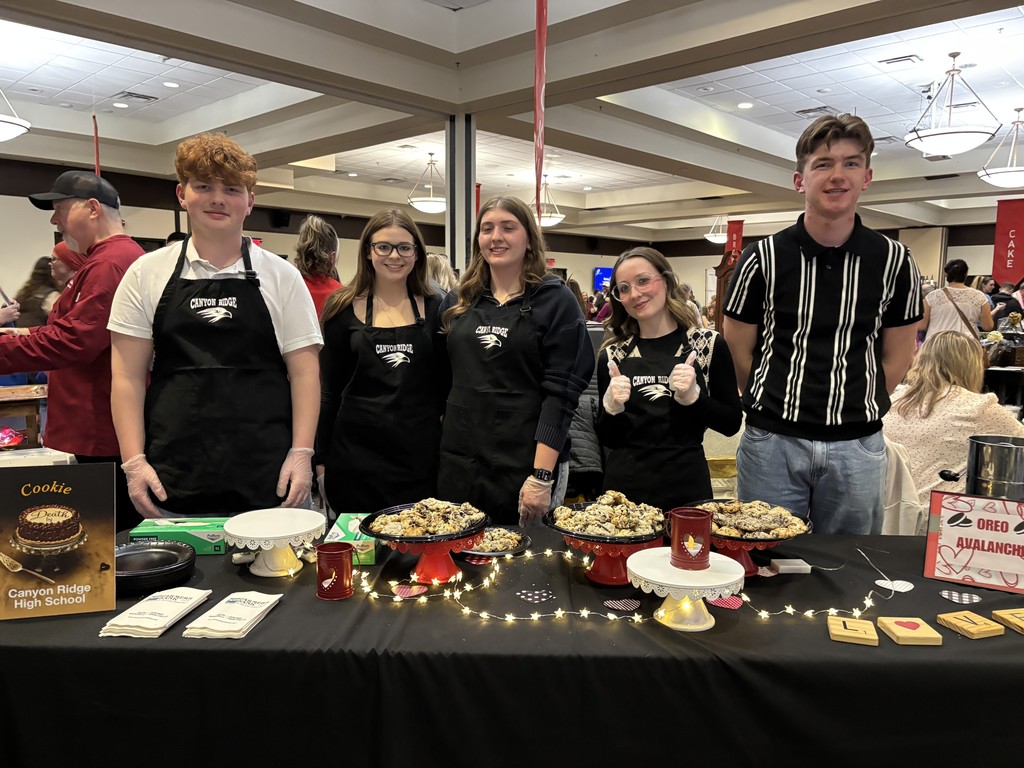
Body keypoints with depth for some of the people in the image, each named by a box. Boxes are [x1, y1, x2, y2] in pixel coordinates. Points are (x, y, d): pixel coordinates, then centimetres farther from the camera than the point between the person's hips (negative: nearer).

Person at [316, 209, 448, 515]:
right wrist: (320, 457, 2)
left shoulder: (434, 306, 4)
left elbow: (446, 381, 9)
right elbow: (329, 389, 5)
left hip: (420, 452, 1)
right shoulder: (343, 308, 2)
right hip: (356, 453, -1)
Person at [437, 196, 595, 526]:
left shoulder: (555, 302, -4)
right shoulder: (457, 303, 10)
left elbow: (561, 392, -11)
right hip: (457, 461, 4)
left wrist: (542, 475, -17)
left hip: (525, 465, -4)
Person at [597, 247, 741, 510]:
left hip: (686, 485, -1)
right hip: (624, 486, 1)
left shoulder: (709, 344, -1)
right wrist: (612, 407, -14)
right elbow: (608, 439, 6)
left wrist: (693, 396, -16)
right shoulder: (613, 355, 3)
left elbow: (732, 423, 0)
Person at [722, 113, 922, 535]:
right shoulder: (763, 258, -4)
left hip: (856, 447, 2)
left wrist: (856, 412, 8)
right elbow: (739, 351, 2)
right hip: (772, 443, -1)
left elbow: (896, 359, 8)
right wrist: (774, 408, 7)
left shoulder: (894, 261, 1)